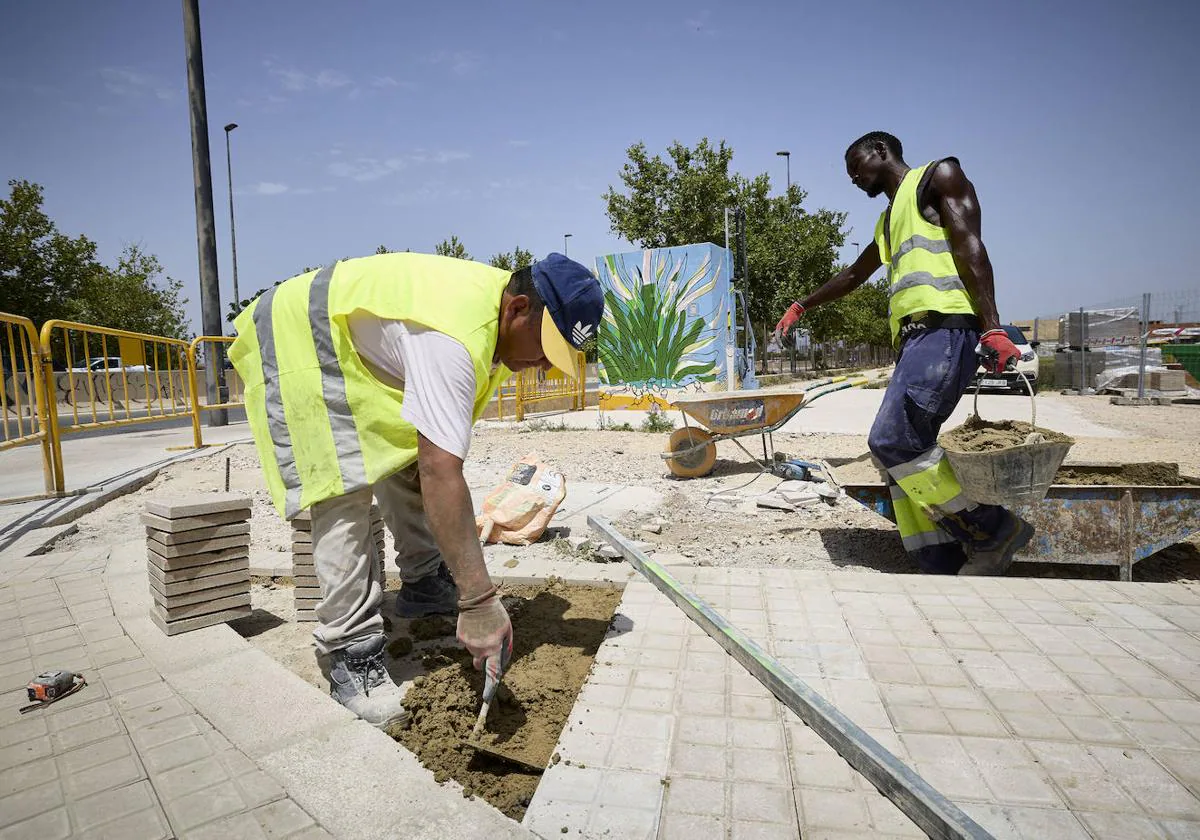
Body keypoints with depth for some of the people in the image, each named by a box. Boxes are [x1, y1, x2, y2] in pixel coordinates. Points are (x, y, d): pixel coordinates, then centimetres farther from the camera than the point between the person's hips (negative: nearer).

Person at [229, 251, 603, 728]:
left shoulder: (502, 296, -8)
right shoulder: (451, 340, -39)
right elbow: (442, 476, -45)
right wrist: (478, 601, -42)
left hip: (357, 348, 10)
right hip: (296, 342, -9)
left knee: (409, 461, 5)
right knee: (343, 496, -16)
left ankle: (423, 586, 17)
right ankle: (351, 655, -7)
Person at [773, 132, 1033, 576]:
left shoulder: (938, 176, 9)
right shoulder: (888, 221, 33)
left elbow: (970, 248, -6)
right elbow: (852, 276, 47)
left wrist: (991, 327, -18)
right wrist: (802, 305, 56)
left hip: (946, 327, -9)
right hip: (913, 338, 9)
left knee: (892, 440, -21)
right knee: (904, 455, -1)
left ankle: (995, 530, -7)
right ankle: (948, 570, 2)